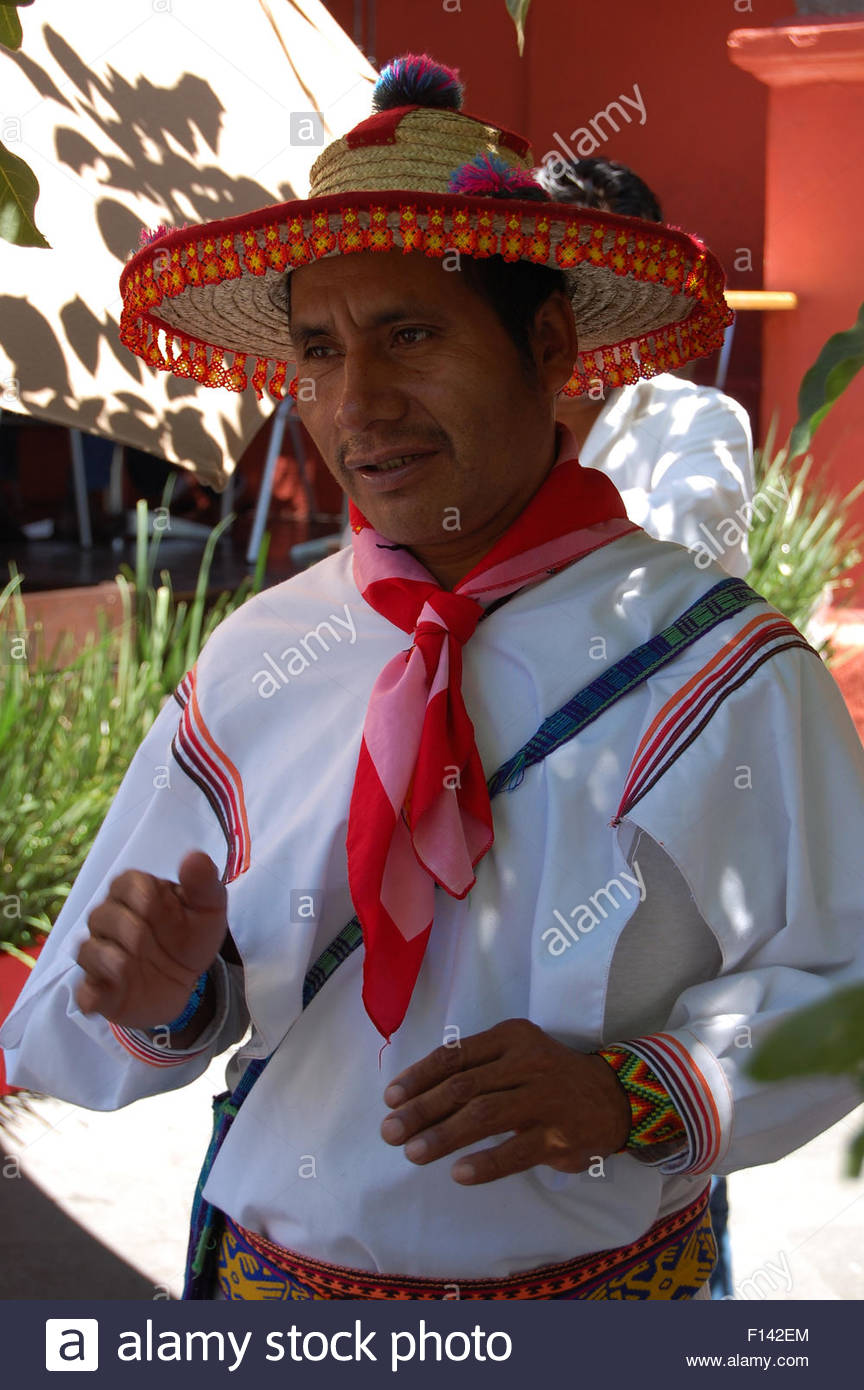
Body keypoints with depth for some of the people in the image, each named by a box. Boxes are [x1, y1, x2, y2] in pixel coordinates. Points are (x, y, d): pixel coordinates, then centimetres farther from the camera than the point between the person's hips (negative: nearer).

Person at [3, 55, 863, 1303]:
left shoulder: (719, 667, -16)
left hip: (605, 1285, -2)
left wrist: (640, 1093, -25)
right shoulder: (251, 666, -7)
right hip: (269, 1273, 2)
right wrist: (156, 997, -22)